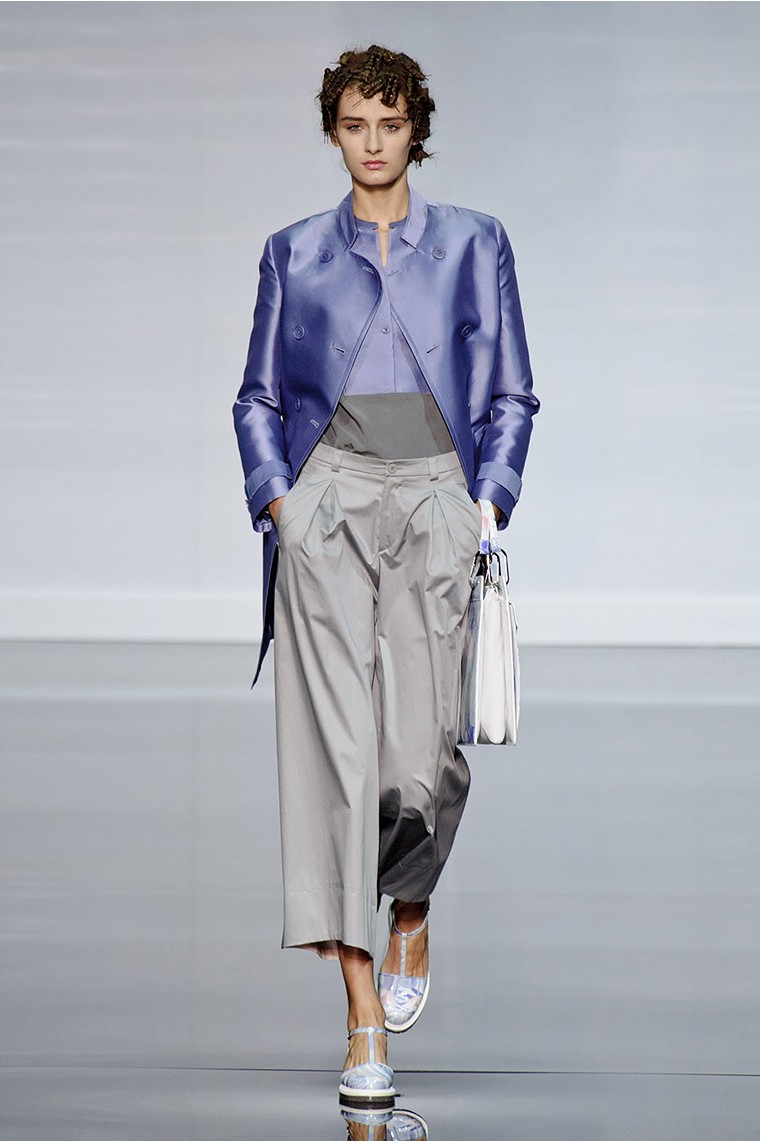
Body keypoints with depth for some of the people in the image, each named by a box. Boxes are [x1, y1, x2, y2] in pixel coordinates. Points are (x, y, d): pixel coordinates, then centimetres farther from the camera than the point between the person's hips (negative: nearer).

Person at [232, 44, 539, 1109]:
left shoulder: (473, 244, 11)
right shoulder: (294, 253, 14)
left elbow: (511, 396, 11)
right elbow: (259, 397, 16)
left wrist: (487, 501, -1)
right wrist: (275, 495, 0)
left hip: (433, 502, 0)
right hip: (326, 502, 1)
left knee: (423, 752, -9)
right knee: (335, 745, -9)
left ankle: (409, 914, 26)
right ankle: (364, 1018, -8)